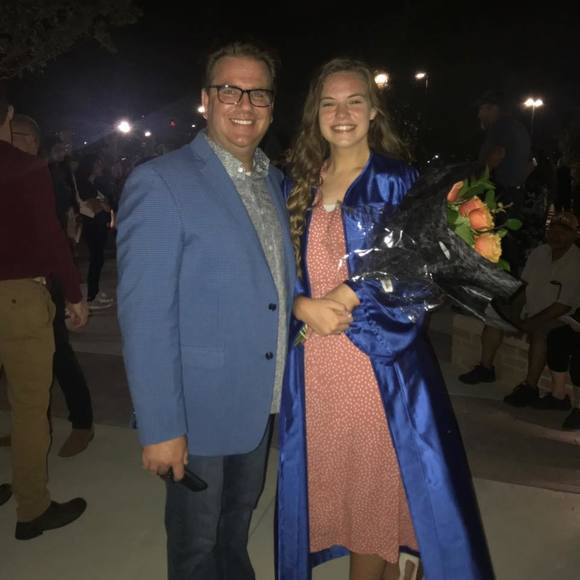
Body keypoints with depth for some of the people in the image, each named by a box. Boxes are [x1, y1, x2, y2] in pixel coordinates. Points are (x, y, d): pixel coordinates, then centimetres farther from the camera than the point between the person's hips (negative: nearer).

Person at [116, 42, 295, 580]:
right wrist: (160, 427, -21)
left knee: (239, 516, 28)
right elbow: (145, 316, -21)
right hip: (200, 405, -6)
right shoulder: (159, 182, -18)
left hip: (263, 396, 7)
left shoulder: (273, 180, 6)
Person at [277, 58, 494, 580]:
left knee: (378, 489, 7)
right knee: (325, 488, 14)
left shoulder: (399, 181, -2)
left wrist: (348, 298, -16)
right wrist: (304, 306, -11)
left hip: (379, 364, -4)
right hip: (314, 366, 4)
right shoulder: (299, 186, 9)